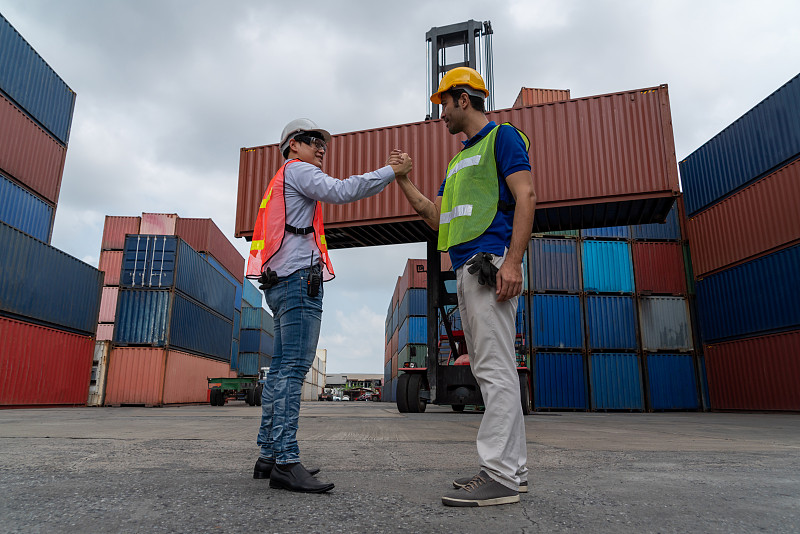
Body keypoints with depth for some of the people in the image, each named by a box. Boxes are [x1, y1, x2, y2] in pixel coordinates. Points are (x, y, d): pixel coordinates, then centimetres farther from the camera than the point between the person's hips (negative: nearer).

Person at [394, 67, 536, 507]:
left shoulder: (502, 136, 3)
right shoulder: (459, 159, 28)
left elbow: (526, 197, -10)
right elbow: (436, 218, 27)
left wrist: (512, 260, -21)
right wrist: (403, 179, 24)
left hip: (491, 263, -9)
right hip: (466, 269, 10)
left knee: (495, 369, -12)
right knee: (490, 371, 8)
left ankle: (498, 475, -8)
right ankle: (512, 468, 15)